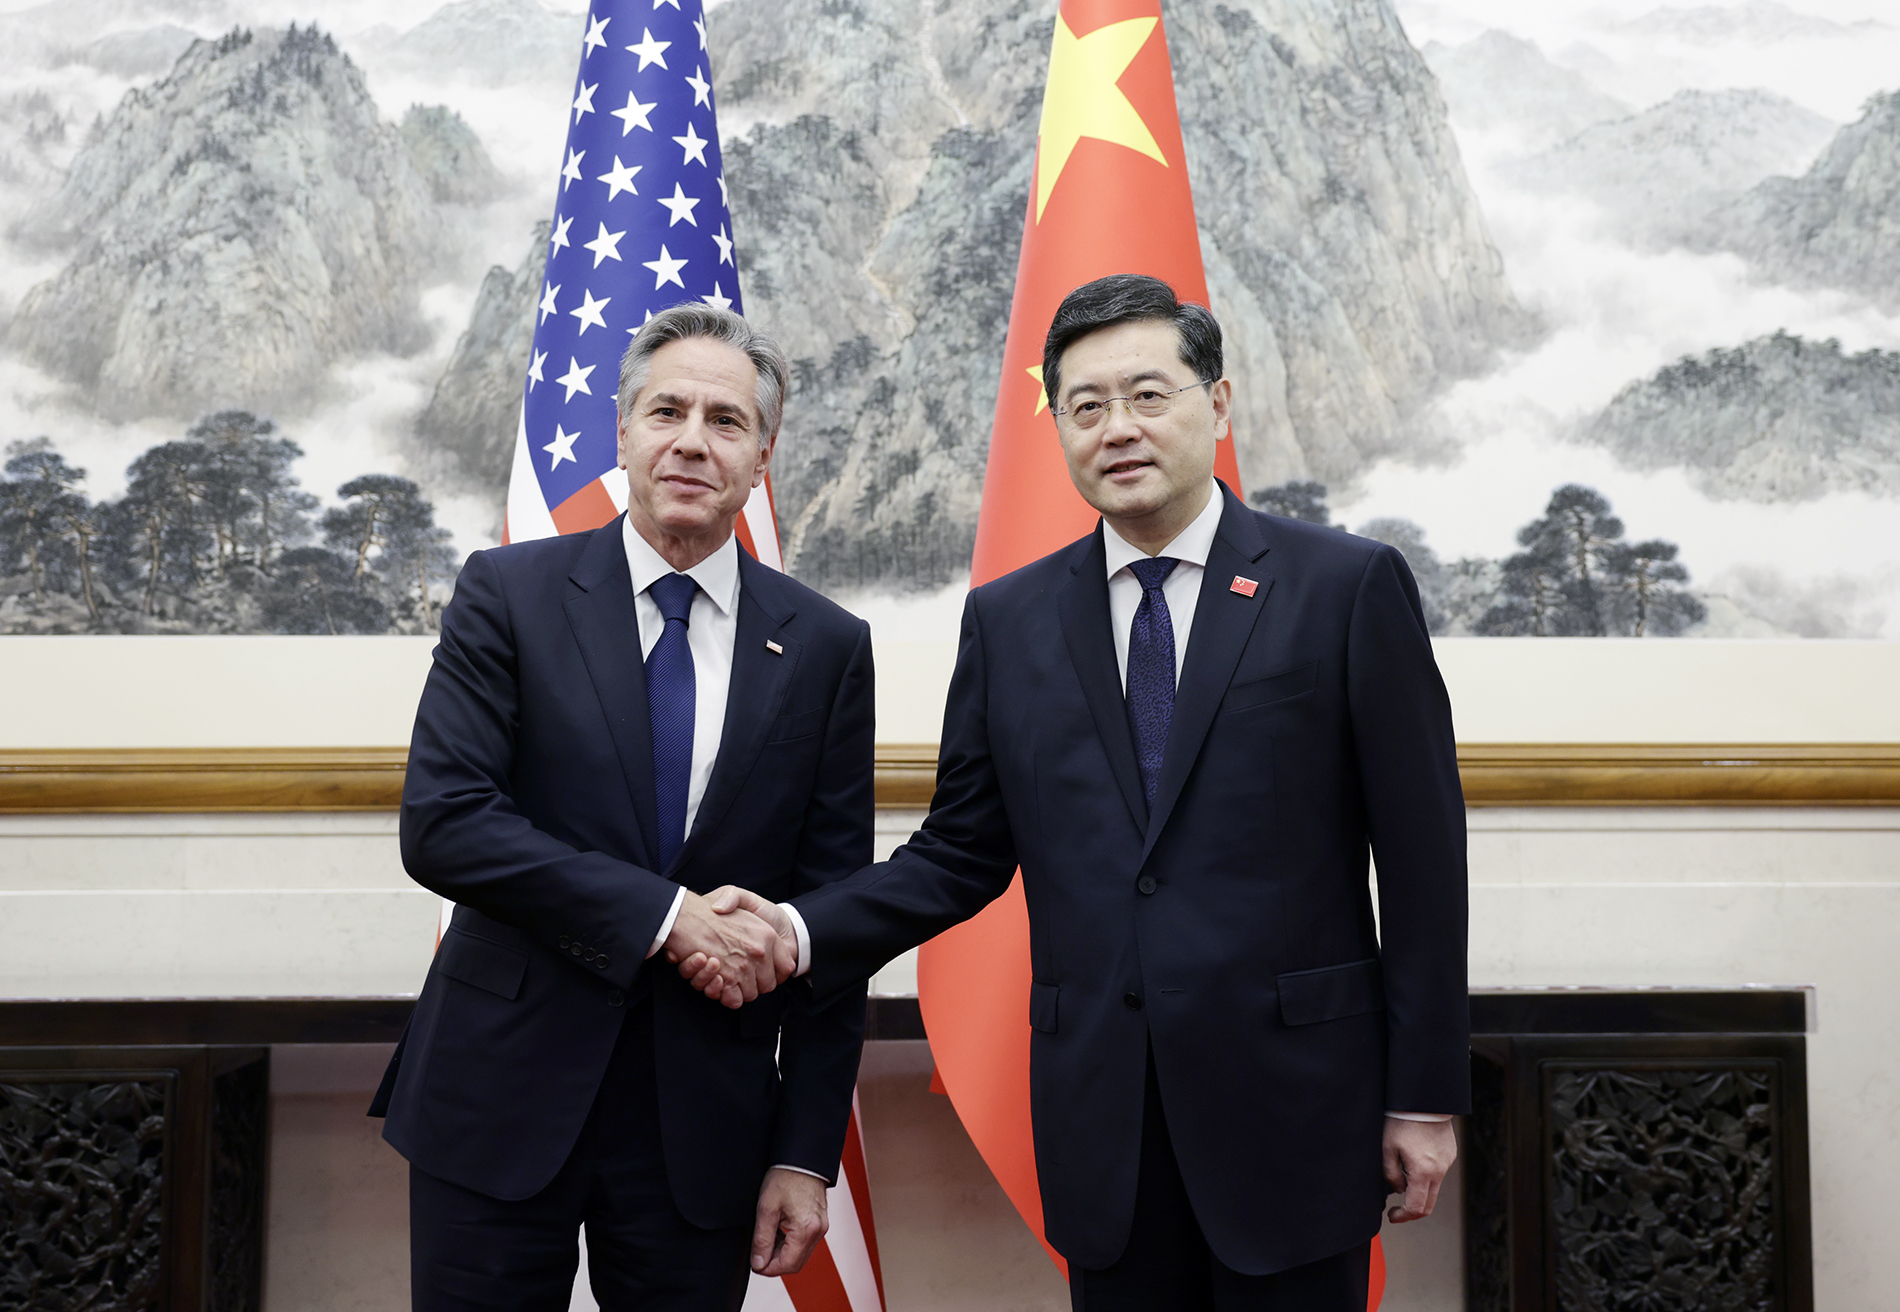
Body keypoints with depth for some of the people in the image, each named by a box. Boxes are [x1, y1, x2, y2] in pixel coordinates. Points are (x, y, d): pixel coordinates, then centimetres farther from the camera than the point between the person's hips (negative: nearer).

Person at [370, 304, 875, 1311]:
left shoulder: (825, 647, 2)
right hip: (501, 1101, -1)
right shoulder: (508, 594, -2)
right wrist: (665, 915, -19)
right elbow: (439, 823, -12)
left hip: (705, 1130, 1)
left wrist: (805, 1153, -1)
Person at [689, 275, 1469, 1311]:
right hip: (1101, 1116, 3)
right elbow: (961, 853, 8)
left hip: (1294, 1101, -2)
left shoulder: (1349, 587, -3)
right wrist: (801, 932, -8)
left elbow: (1421, 855, -3)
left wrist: (1425, 1097, -4)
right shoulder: (1006, 620, 7)